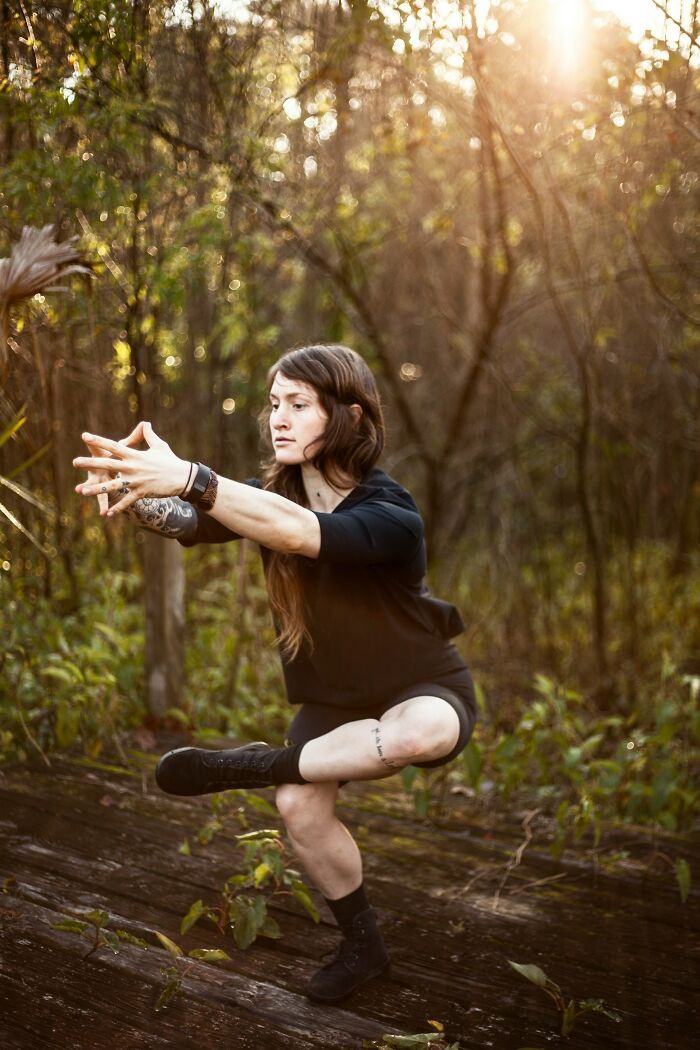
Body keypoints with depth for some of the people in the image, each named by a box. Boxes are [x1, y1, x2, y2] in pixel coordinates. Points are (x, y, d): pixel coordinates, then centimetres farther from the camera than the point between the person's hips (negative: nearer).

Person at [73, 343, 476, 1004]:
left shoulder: (391, 513, -28)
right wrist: (130, 492, -48)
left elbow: (303, 533, -48)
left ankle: (249, 766, -18)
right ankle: (363, 944, 9)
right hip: (334, 696, 5)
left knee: (421, 733, -39)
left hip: (422, 692, -5)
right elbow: (190, 522, -26)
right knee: (298, 805, -18)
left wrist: (187, 478, -58)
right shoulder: (274, 492, -8)